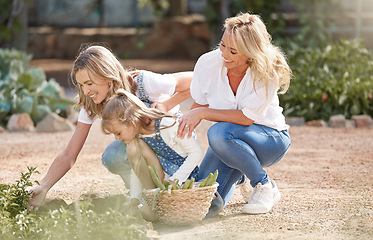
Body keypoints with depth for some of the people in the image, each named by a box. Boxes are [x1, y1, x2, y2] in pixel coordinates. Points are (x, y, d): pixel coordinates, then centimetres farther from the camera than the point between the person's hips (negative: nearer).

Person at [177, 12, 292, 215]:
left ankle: (265, 187, -13)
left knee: (220, 133, -36)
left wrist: (203, 113, -27)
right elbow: (198, 105, -1)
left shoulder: (267, 73, -25)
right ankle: (238, 176, 23)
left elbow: (246, 118, -25)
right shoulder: (208, 63, -15)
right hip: (229, 139, 4)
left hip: (270, 139, -4)